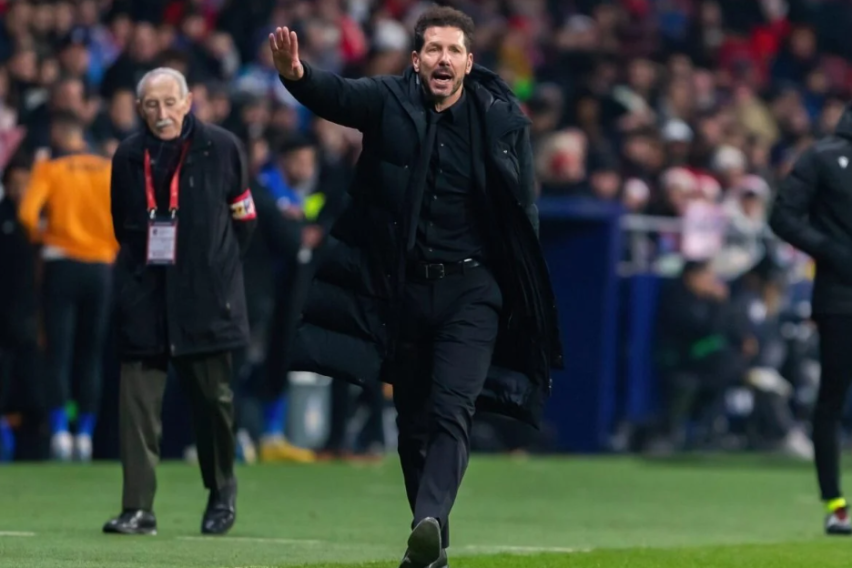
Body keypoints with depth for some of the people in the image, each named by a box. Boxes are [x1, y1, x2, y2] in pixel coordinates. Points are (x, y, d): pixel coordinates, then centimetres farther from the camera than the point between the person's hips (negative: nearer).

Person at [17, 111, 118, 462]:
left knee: (59, 352, -1)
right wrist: (112, 247, 12)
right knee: (90, 355, 8)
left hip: (62, 264, -2)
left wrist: (40, 236, 6)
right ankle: (85, 436, 4)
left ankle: (59, 433, -12)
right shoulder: (108, 169, 5)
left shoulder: (50, 168, -2)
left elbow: (28, 213, -14)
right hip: (101, 267, 2)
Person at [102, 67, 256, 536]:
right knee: (138, 399, -7)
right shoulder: (128, 157, 5)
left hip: (205, 297, -2)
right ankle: (138, 509, -7)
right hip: (144, 298, 2)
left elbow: (243, 217, 7)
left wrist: (218, 266, 7)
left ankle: (221, 490, 30)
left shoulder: (221, 148, -2)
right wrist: (142, 263, 12)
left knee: (212, 394, 7)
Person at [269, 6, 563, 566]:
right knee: (413, 420, 10)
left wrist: (526, 296, -7)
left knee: (452, 409, -18)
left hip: (471, 288, -2)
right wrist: (297, 75, -46)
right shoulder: (389, 101, -4)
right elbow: (336, 95, -23)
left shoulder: (503, 118, -4)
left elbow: (524, 210, 0)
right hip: (402, 286, 2)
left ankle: (431, 523, -33)